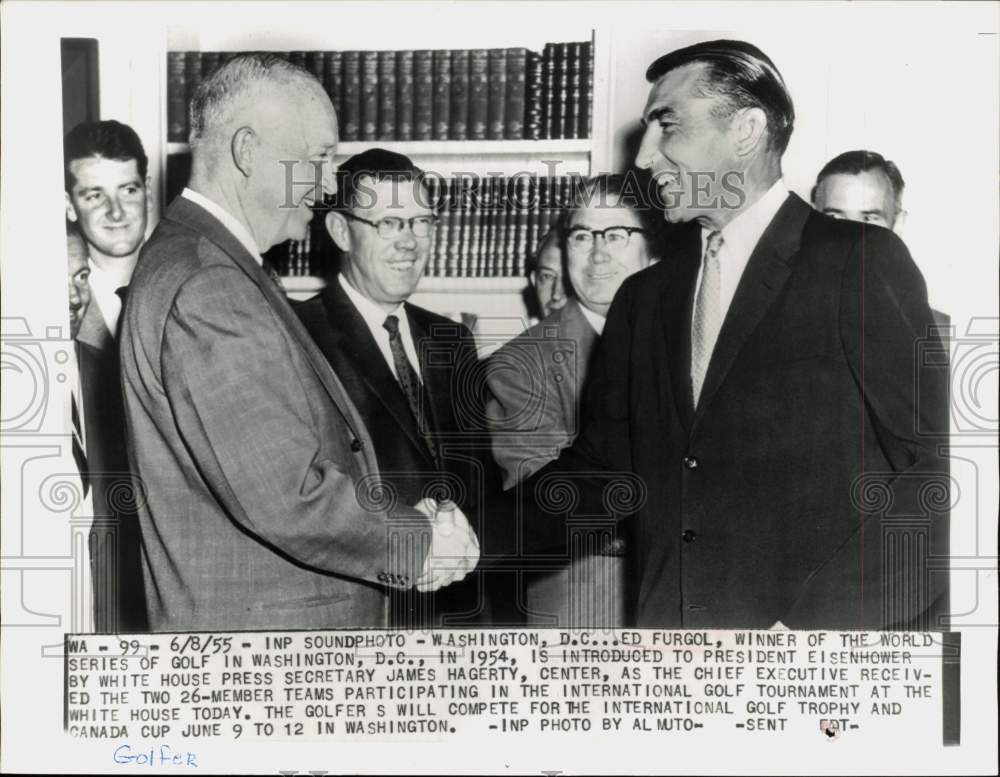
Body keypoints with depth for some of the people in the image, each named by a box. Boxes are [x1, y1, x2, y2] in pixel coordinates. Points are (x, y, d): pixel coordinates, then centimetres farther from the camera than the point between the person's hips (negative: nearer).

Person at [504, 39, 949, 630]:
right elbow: (604, 468, 11)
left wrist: (823, 623, -17)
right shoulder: (644, 298, 12)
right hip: (668, 624, 5)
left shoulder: (863, 262, -4)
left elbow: (935, 468, -9)